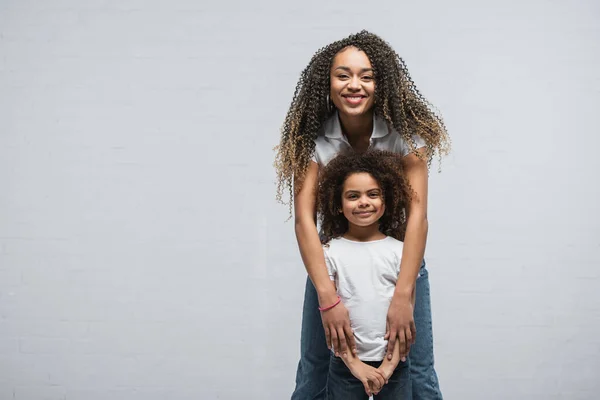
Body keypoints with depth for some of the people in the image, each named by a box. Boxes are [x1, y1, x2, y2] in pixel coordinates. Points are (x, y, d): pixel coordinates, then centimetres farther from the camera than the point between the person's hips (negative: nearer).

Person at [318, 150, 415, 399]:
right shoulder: (330, 251, -3)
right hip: (346, 364, -1)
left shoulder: (400, 251, 0)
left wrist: (390, 363, -8)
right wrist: (355, 364, -11)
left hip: (393, 364, 1)